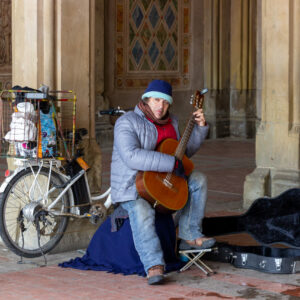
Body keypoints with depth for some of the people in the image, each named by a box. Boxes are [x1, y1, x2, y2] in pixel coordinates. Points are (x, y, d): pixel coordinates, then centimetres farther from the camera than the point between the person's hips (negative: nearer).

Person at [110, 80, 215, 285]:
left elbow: (185, 152, 23)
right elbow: (132, 157, -31)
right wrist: (171, 163, -31)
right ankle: (154, 266, -41)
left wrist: (200, 127, 9)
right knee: (142, 212, -36)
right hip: (132, 186, -7)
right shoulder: (127, 122, -14)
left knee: (198, 179, -5)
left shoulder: (170, 122, 10)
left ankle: (189, 235, -3)